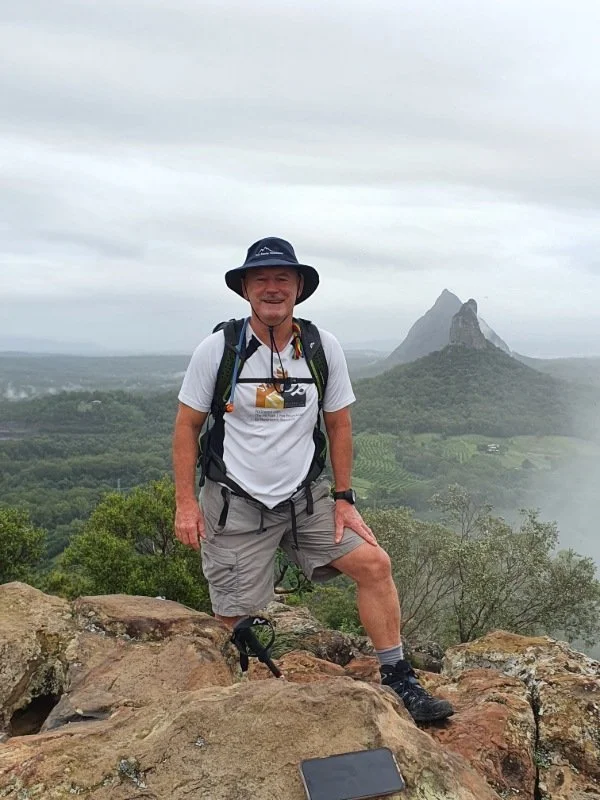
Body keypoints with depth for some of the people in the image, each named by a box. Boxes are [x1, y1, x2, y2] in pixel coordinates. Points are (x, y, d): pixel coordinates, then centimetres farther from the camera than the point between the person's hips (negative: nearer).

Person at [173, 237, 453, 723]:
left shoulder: (324, 348, -3)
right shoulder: (217, 349, -9)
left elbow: (339, 425, 5)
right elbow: (187, 427, -3)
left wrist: (344, 499, 3)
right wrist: (186, 503, -8)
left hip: (306, 498, 3)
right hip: (236, 504, -2)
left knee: (374, 563, -7)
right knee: (232, 624, 3)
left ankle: (399, 682, 10)